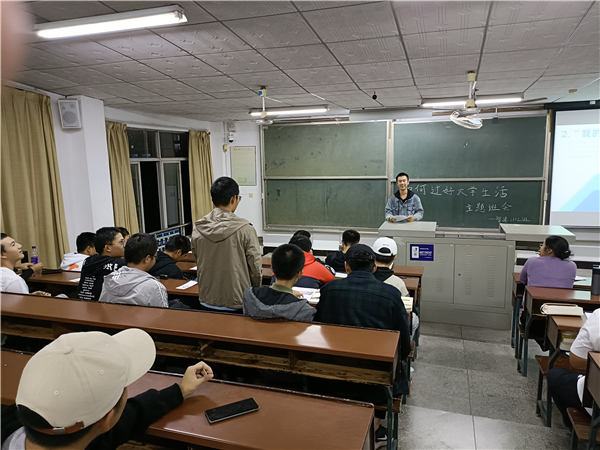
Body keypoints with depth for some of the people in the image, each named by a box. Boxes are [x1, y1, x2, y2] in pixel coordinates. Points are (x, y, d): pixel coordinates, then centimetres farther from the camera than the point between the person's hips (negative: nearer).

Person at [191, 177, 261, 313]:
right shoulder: (245, 229, -16)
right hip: (237, 305, -4)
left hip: (207, 303, 4)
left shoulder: (197, 229, -4)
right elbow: (256, 268, -11)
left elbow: (198, 263, 7)